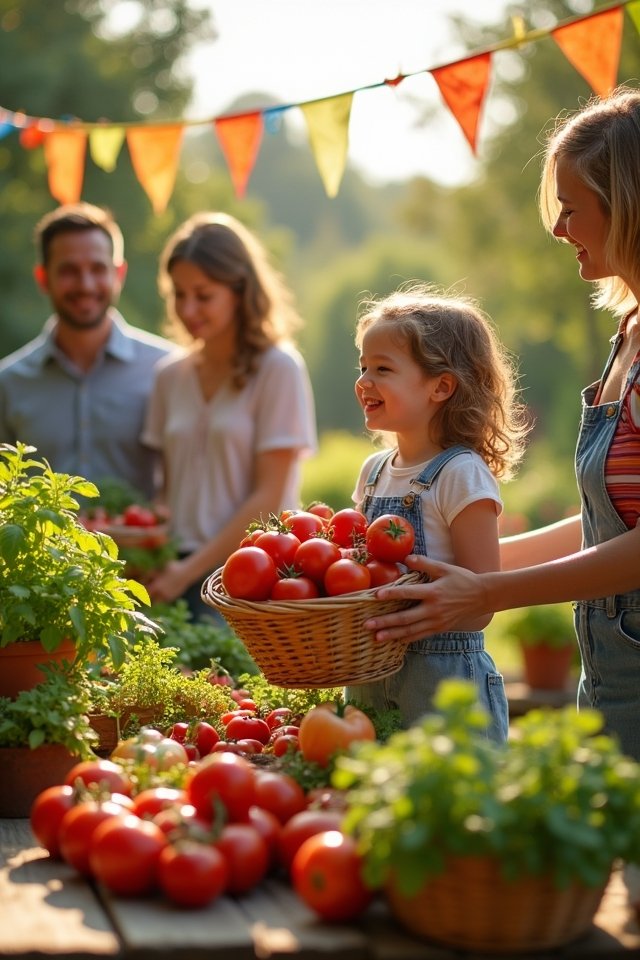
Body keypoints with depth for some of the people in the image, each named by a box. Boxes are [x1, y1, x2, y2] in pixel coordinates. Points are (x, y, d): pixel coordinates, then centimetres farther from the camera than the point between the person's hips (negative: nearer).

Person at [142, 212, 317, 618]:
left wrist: (190, 570, -10)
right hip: (181, 573, 4)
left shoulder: (277, 368, -4)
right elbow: (171, 488, 14)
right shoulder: (172, 375, 12)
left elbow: (268, 497, -7)